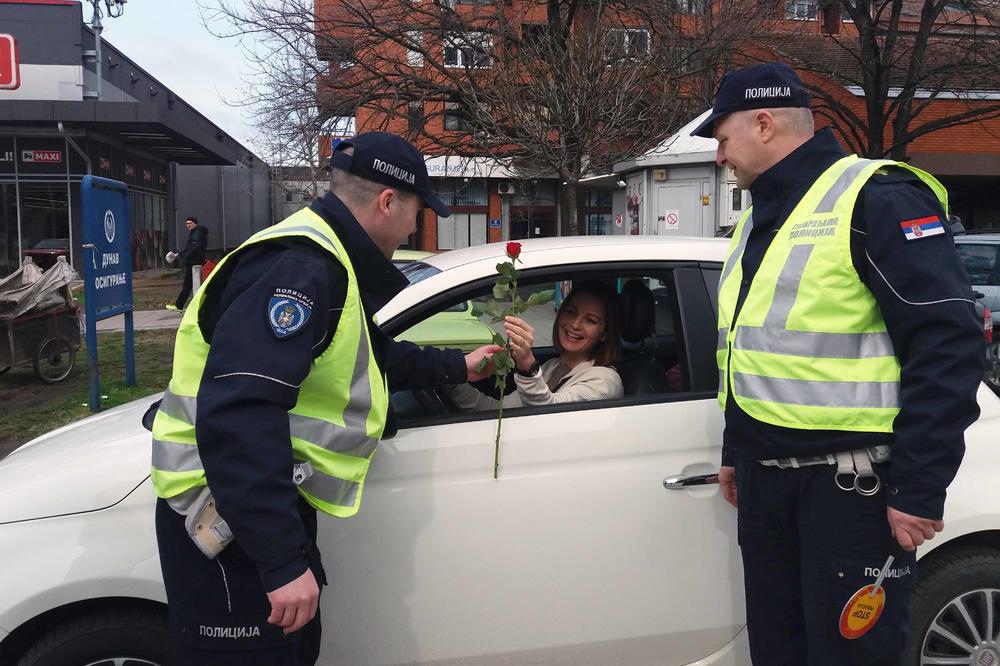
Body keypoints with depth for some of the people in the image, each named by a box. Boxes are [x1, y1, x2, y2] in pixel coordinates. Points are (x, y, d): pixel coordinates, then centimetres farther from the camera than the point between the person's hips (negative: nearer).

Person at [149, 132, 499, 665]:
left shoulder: (325, 262, 12)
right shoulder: (300, 267, -23)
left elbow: (376, 357, 28)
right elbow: (239, 415, -33)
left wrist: (457, 367, 35)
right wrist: (284, 559, -34)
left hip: (270, 512, 10)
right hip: (229, 522, -10)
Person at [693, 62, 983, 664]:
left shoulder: (876, 198, -12)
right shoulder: (760, 217, 15)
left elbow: (949, 344, -18)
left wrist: (921, 489, -19)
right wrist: (736, 452, 24)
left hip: (850, 483, -8)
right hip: (765, 477, 8)